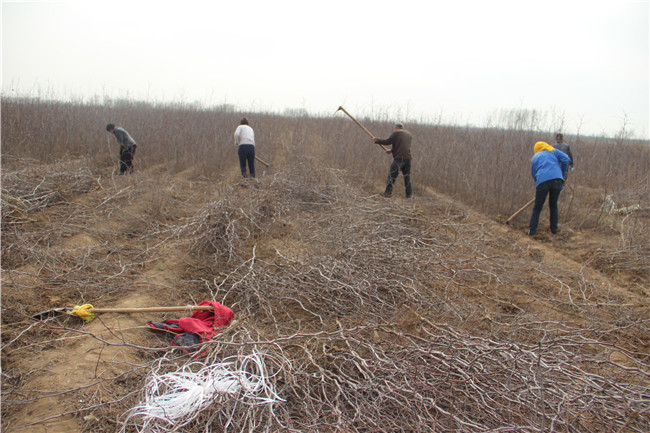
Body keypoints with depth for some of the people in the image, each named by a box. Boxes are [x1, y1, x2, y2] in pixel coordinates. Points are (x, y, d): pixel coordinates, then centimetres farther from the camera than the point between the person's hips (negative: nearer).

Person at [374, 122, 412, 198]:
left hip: (399, 158, -6)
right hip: (408, 158, 6)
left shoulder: (396, 133, 0)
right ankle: (409, 194, 13)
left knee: (391, 175, -1)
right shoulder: (409, 134, 22)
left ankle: (388, 193, -4)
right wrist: (392, 150, 32)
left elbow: (387, 141, -2)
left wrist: (377, 140, 11)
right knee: (407, 176, 14)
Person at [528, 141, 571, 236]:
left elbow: (534, 175, 23)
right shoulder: (554, 151, 23)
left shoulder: (534, 158, 27)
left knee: (537, 207, 13)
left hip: (542, 181, 0)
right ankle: (554, 229, 25)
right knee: (553, 205, 20)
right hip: (557, 180, 0)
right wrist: (562, 174, 17)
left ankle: (532, 230, 10)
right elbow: (566, 160, 8)